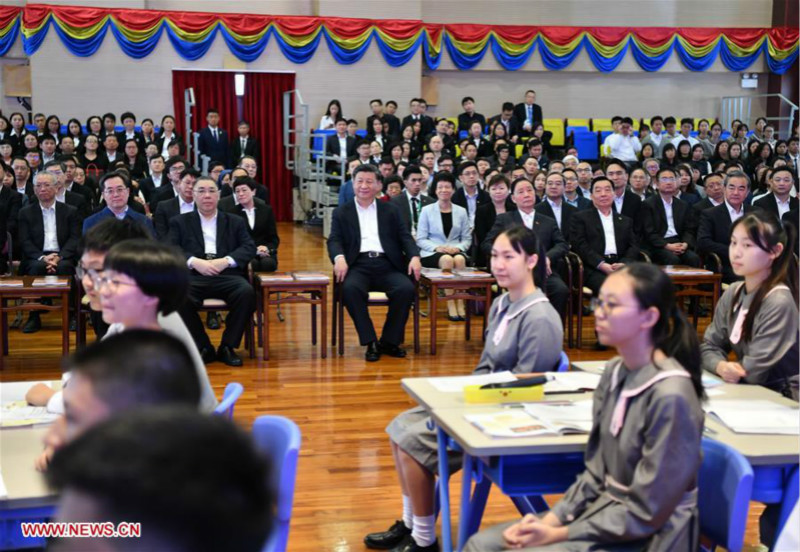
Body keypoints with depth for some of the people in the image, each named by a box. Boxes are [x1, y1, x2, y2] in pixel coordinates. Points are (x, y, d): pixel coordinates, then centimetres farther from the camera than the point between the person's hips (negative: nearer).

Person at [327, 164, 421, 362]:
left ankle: (389, 341, -10)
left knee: (407, 289, -28)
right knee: (350, 289, -35)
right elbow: (334, 240, 4)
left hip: (386, 264, 1)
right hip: (358, 265, -1)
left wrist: (414, 256, -10)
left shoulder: (390, 211, 20)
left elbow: (405, 236, 11)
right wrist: (339, 258, -19)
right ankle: (370, 342, -21)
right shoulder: (342, 212, 16)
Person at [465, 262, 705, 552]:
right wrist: (552, 518, -4)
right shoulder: (614, 372, 2)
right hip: (603, 511, 7)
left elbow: (644, 514, -19)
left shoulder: (670, 396, -22)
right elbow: (597, 471, 9)